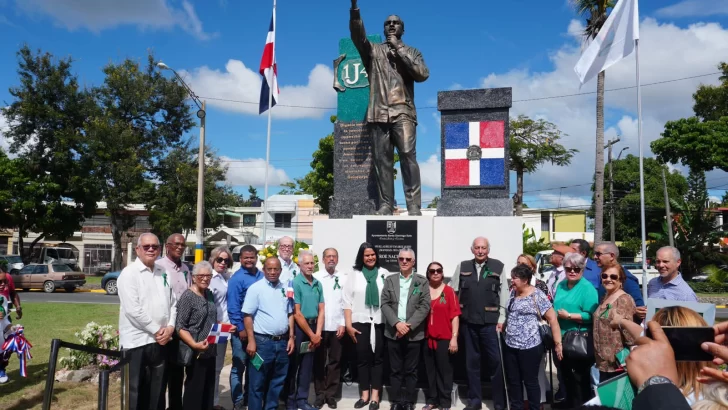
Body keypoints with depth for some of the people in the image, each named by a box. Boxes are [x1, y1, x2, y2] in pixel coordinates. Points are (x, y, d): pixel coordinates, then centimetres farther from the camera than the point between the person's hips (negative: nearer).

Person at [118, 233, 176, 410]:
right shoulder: (129, 273, -8)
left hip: (161, 341, 6)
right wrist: (157, 330, -13)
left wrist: (170, 326, -4)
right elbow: (133, 309, -17)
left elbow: (173, 302, 12)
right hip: (137, 341, -6)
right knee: (136, 392, 6)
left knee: (157, 391, 14)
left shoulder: (162, 273, 11)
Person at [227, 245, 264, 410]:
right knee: (239, 367, 6)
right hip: (242, 329, -5)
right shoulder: (237, 279, -11)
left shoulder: (262, 277, 5)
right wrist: (241, 329, -14)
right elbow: (233, 307, -13)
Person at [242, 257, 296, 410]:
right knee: (258, 383, 4)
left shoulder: (285, 289, 9)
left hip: (282, 342, 5)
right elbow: (248, 316, -9)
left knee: (277, 381, 14)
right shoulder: (256, 288, -7)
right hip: (262, 341, -5)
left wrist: (291, 337, 9)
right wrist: (251, 341, -14)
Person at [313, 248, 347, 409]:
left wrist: (343, 324, -3)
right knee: (319, 361, 6)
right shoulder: (315, 277, 0)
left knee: (335, 361, 7)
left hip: (337, 327, 1)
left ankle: (331, 394, 18)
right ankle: (320, 394, 18)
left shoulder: (344, 278, 3)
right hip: (319, 326, -1)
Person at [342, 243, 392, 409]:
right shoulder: (354, 274, 4)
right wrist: (348, 325, -4)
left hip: (380, 322, 0)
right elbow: (347, 301, 2)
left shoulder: (384, 273, 3)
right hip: (360, 322, 1)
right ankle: (365, 394, 16)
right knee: (362, 358, 7)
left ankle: (375, 395, 13)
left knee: (377, 358, 6)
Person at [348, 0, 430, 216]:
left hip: (403, 112, -1)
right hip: (379, 113, 1)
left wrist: (399, 49, -1)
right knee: (381, 160, -2)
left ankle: (414, 205, -14)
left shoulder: (412, 52, 19)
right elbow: (358, 36, -1)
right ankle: (385, 204, 1)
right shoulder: (373, 50, 19)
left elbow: (422, 74, 0)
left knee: (408, 155, -14)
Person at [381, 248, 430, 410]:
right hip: (393, 332, 1)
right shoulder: (389, 280, 7)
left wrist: (409, 325, -13)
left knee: (411, 371, 6)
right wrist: (397, 323, -13)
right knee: (395, 370, 8)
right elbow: (385, 304, 0)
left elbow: (425, 306, -5)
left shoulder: (422, 281, 2)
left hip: (414, 333, -1)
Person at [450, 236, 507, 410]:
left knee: (495, 361, 2)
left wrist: (501, 319, -5)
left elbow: (504, 295, -2)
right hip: (469, 322, 3)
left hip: (490, 322, -2)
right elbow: (452, 291, 8)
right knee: (472, 362, 12)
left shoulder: (498, 267, -1)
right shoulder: (462, 267, 6)